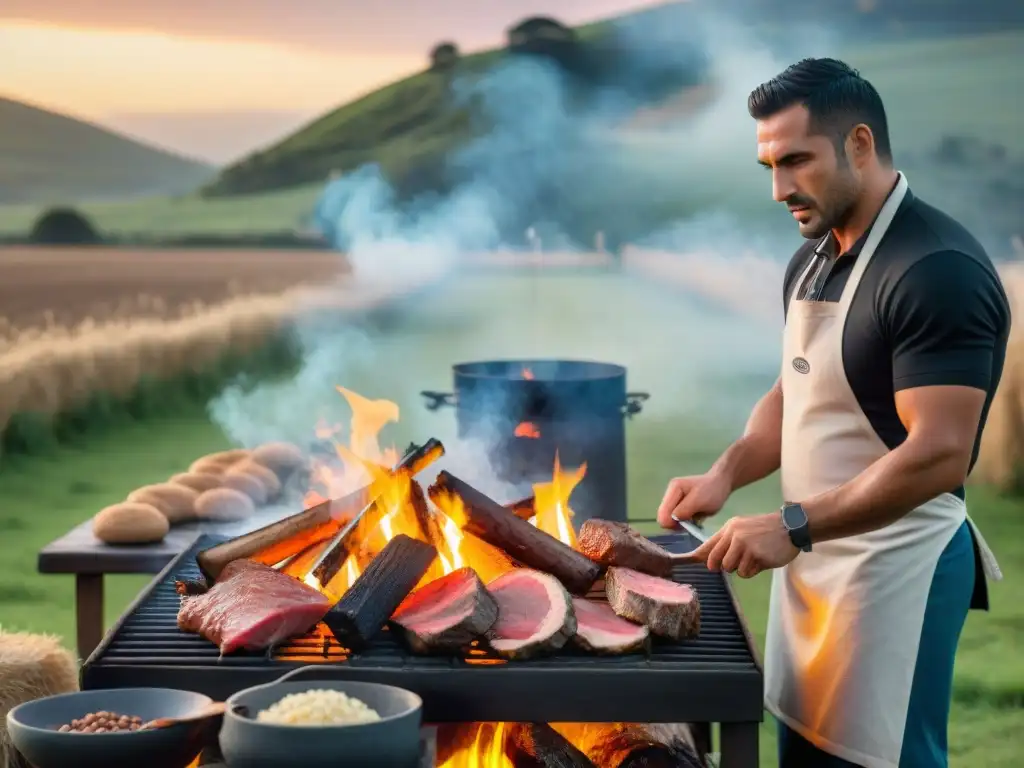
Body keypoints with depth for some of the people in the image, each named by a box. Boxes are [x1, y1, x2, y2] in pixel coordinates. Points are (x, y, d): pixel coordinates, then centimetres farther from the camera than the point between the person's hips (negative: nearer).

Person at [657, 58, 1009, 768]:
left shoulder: (938, 269, -19)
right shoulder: (812, 261, 10)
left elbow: (940, 453, -25)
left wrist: (794, 526, -25)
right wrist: (727, 474, 2)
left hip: (893, 568, -8)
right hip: (814, 557, 8)